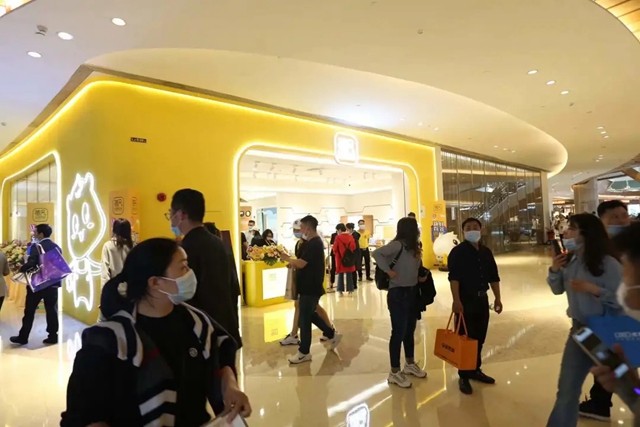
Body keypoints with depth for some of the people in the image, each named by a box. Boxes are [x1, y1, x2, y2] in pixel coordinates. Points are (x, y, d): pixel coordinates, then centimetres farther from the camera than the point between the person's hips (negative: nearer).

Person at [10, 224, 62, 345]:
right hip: (53, 283, 5)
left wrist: (21, 270, -2)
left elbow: (30, 264, -19)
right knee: (51, 310, 9)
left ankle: (23, 337, 19)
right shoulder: (57, 247, 5)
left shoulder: (36, 246, -11)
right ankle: (53, 336, 12)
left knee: (29, 311, 9)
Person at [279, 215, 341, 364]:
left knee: (304, 319, 0)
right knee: (310, 315, 21)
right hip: (310, 286, 10)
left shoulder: (313, 244, -20)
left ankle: (304, 353, 12)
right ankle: (332, 335, 32)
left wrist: (287, 258, -9)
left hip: (310, 288, -10)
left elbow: (301, 264, -24)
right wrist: (293, 263, 2)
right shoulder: (315, 242, 12)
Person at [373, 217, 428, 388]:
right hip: (398, 293, -9)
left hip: (412, 292, 9)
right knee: (398, 332, 0)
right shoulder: (397, 245, -17)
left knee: (410, 330, 20)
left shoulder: (413, 248, 10)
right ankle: (394, 373, 14)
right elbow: (377, 253, -27)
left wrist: (422, 277, 3)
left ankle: (410, 364, 38)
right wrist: (388, 270, -24)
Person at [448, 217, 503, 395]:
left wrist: (497, 298, 11)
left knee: (479, 338, 15)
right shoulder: (457, 252, -10)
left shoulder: (486, 252, 10)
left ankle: (475, 370, 31)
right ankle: (463, 376, 10)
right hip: (465, 299, -6)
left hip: (482, 299, 6)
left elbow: (494, 277, 15)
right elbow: (454, 277, -18)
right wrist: (456, 300, -26)